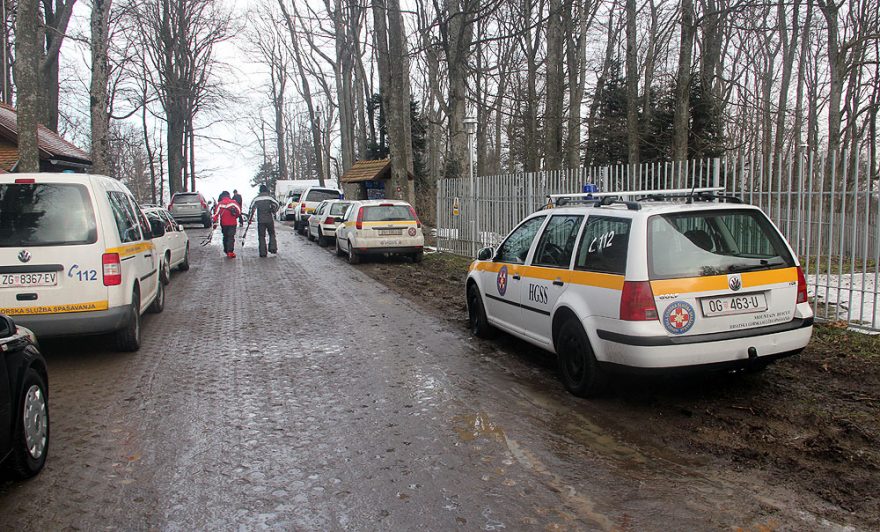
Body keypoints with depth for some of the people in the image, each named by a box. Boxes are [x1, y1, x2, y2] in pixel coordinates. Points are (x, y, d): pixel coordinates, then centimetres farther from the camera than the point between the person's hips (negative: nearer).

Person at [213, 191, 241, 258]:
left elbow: (216, 214, -6)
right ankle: (230, 252, -17)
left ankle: (226, 250, 26)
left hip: (224, 223, 1)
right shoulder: (233, 202, -2)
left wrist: (215, 223, -2)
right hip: (232, 223, -1)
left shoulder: (220, 204, -1)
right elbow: (239, 212, -2)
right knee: (231, 237, -4)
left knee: (225, 237, 18)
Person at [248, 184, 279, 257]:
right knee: (272, 234, 15)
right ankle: (272, 248, 2)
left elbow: (252, 209, 5)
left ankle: (263, 252, 2)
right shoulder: (270, 197, -1)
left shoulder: (256, 198, 5)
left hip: (260, 220, 1)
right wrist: (273, 212, 6)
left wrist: (250, 219, 10)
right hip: (269, 219, -1)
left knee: (261, 236, 5)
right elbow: (276, 204, -10)